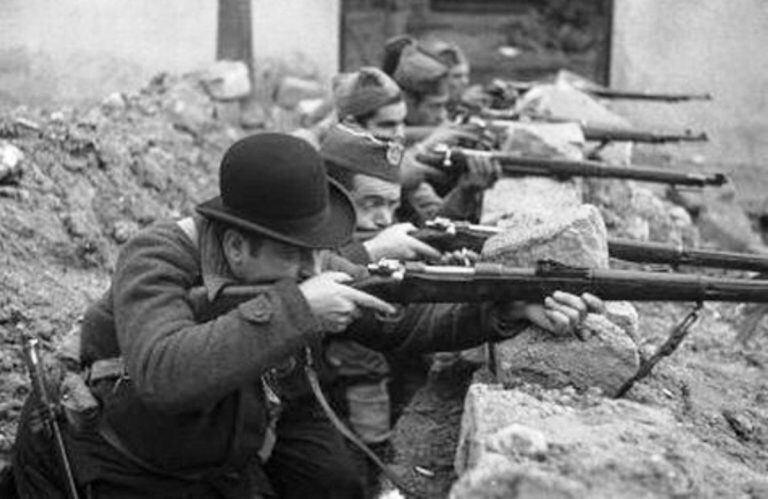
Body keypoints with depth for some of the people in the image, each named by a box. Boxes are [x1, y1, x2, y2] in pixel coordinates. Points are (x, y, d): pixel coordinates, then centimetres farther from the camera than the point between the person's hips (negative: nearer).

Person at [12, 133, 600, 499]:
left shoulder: (309, 270, -14)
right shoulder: (158, 260, -31)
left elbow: (407, 320, -5)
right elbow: (165, 376, -49)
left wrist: (510, 311, -20)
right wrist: (292, 309, -49)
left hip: (234, 447, 5)